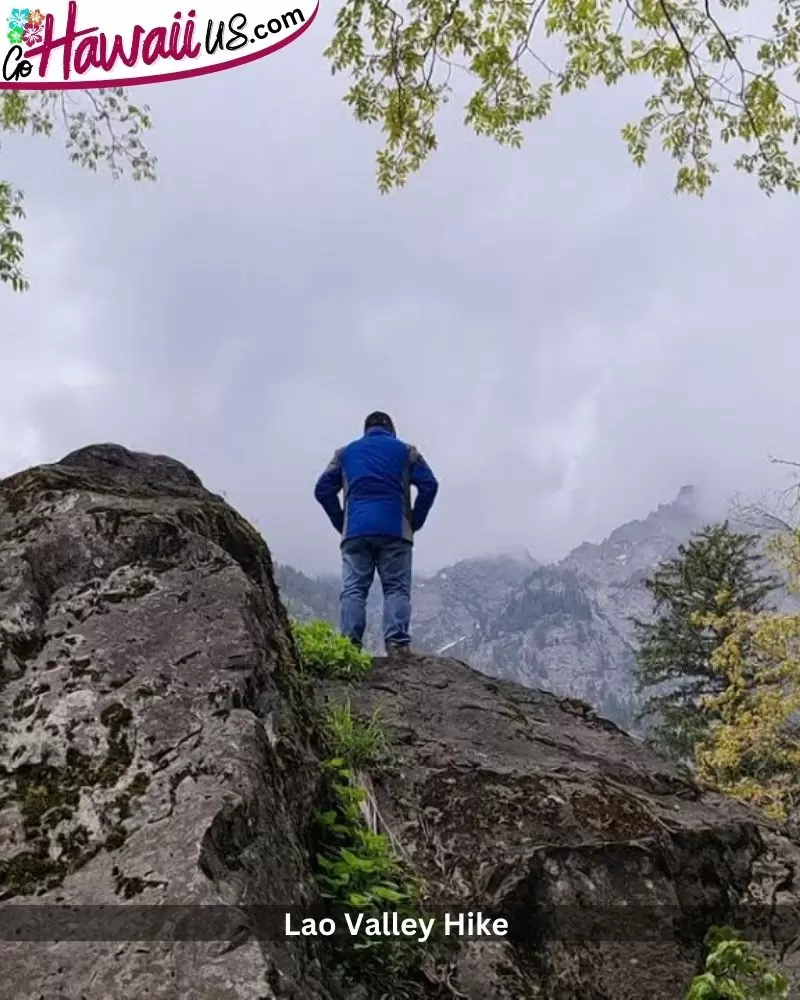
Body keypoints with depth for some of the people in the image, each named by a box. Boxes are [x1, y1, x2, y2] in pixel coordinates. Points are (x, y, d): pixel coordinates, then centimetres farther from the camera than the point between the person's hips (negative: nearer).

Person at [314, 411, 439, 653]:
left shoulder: (345, 452, 21)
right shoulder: (405, 450, 16)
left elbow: (323, 490, 12)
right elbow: (429, 485, 3)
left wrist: (341, 524, 15)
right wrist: (414, 522, 9)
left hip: (355, 532, 1)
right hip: (394, 532, -1)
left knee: (353, 590, -1)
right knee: (396, 588, -1)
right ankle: (397, 645, -15)